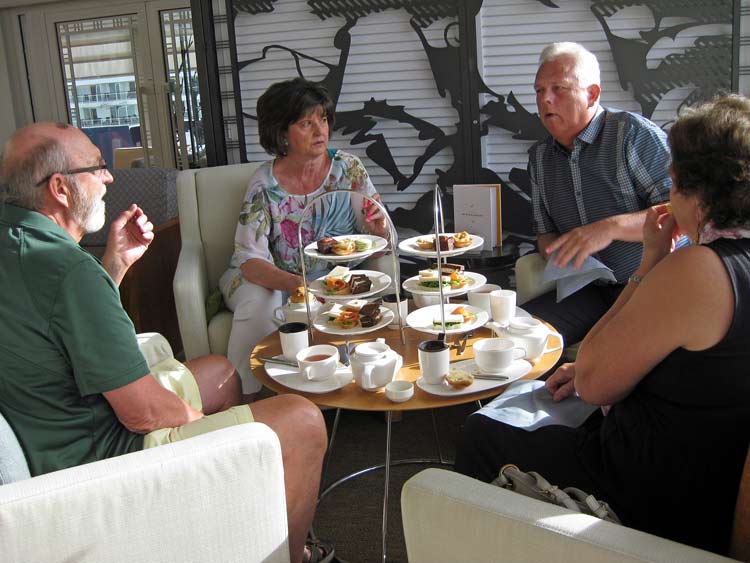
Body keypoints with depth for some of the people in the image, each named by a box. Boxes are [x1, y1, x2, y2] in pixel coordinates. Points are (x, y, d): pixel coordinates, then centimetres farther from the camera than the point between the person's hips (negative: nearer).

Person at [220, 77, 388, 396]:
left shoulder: (348, 168, -9)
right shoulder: (265, 184, -16)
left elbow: (380, 238, -4)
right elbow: (249, 260, -21)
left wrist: (378, 226, -30)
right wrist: (296, 285, -40)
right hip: (269, 279, -2)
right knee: (261, 304, -34)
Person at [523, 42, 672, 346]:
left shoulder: (634, 133, -7)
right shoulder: (540, 156, 13)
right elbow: (545, 230, 21)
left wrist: (612, 227, -28)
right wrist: (556, 254, -3)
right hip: (590, 292, 6)